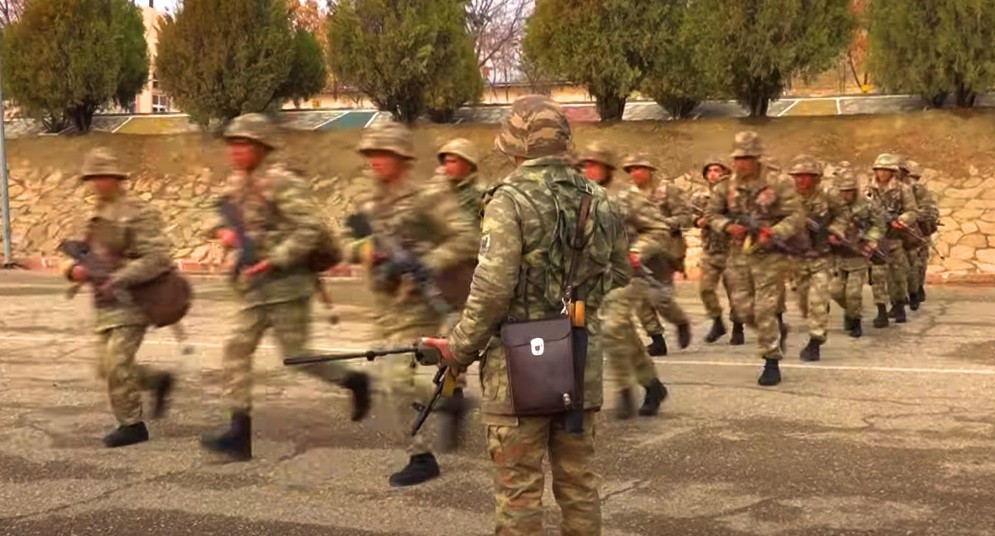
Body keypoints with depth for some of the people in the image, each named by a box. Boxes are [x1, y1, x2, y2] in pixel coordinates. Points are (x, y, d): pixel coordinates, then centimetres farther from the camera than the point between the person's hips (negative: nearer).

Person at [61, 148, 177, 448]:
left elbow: (156, 258, -19)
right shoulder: (96, 218, 15)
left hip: (132, 301, -8)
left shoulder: (138, 214, -11)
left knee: (116, 362, -12)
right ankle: (160, 381, 30)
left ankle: (132, 424, 0)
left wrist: (117, 279, -26)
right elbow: (83, 256, 19)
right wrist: (75, 270, -5)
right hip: (106, 305, 8)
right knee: (107, 367, 10)